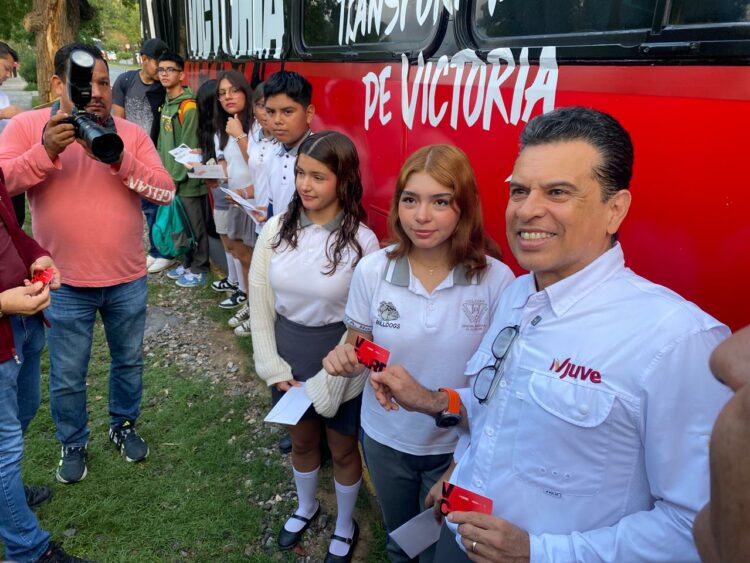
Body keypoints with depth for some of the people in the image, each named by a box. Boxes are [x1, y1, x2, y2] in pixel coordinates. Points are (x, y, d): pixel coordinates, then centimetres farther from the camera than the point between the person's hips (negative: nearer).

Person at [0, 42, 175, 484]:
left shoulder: (132, 134, -1)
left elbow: (166, 191, -11)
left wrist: (118, 160, -25)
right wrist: (45, 151, -27)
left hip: (128, 280, 2)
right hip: (65, 283, -1)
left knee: (129, 361, 20)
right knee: (68, 376, 13)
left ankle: (124, 425, 44)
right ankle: (73, 444, 38)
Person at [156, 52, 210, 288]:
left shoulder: (189, 106, -15)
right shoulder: (166, 104, 12)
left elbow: (189, 148, -17)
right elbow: (163, 142, 16)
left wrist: (175, 178, -15)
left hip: (188, 180, -8)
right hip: (171, 178, 8)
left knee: (195, 225, 3)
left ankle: (199, 269, 14)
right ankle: (188, 263, 30)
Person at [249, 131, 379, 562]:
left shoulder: (362, 241, -16)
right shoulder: (276, 229, -6)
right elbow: (259, 301, -3)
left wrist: (329, 381, -13)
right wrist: (274, 368, -6)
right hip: (288, 364, 3)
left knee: (343, 449, 18)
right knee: (302, 441, 25)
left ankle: (345, 526, 45)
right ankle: (306, 506, 54)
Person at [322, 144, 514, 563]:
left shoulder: (497, 279, -20)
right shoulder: (372, 270, -15)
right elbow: (358, 352, -2)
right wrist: (344, 360, -24)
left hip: (458, 445, -1)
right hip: (385, 439, 2)